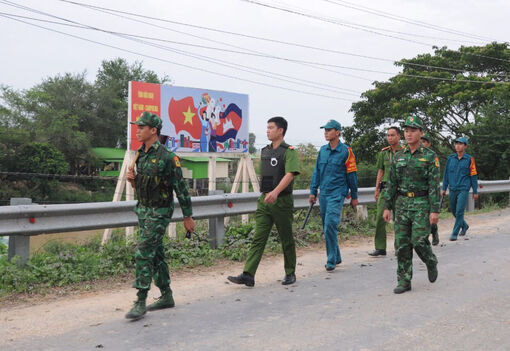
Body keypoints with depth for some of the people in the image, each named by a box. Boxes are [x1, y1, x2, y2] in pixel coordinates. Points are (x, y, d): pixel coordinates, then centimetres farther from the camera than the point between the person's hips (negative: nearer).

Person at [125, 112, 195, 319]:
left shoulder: (167, 157, -17)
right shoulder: (141, 154, 8)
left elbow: (180, 188, -13)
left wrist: (188, 216, -11)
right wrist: (132, 178, -3)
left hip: (159, 212, -8)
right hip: (143, 209, 8)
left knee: (143, 254, -11)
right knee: (155, 254, 13)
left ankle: (141, 303, -4)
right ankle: (166, 296, 24)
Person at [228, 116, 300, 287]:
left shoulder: (289, 151, -8)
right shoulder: (264, 151, 15)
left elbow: (290, 174, -22)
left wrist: (276, 192, -35)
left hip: (282, 201, -6)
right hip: (264, 201, 6)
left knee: (286, 239, 6)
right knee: (258, 239, -1)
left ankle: (290, 273, 21)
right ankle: (248, 275, -5)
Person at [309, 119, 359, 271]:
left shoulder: (346, 151, -4)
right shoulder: (323, 150, 11)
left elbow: (352, 175, 0)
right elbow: (317, 172, 15)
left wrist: (354, 196, 3)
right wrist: (313, 191, 10)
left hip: (337, 193, -6)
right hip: (323, 193, 6)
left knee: (330, 224, -17)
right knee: (326, 227, 10)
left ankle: (331, 260, -9)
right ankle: (336, 257, 24)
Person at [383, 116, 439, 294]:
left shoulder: (430, 156, -4)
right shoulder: (398, 156, 9)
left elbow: (434, 185, -9)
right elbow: (392, 184, 11)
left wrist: (435, 210, -15)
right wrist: (387, 207, 6)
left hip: (422, 204, -4)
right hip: (402, 204, 4)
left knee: (419, 240, -10)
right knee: (402, 244, 2)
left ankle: (431, 263, 23)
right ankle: (404, 281, 9)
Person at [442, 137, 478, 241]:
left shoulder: (469, 159, -2)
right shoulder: (450, 158, 6)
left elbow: (473, 176, 1)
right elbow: (446, 174, 12)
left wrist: (475, 192, 1)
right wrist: (444, 188, 9)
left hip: (463, 189, -4)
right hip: (453, 189, 4)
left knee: (459, 211, -9)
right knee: (453, 210, 14)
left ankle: (454, 234, -3)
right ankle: (464, 226, 38)